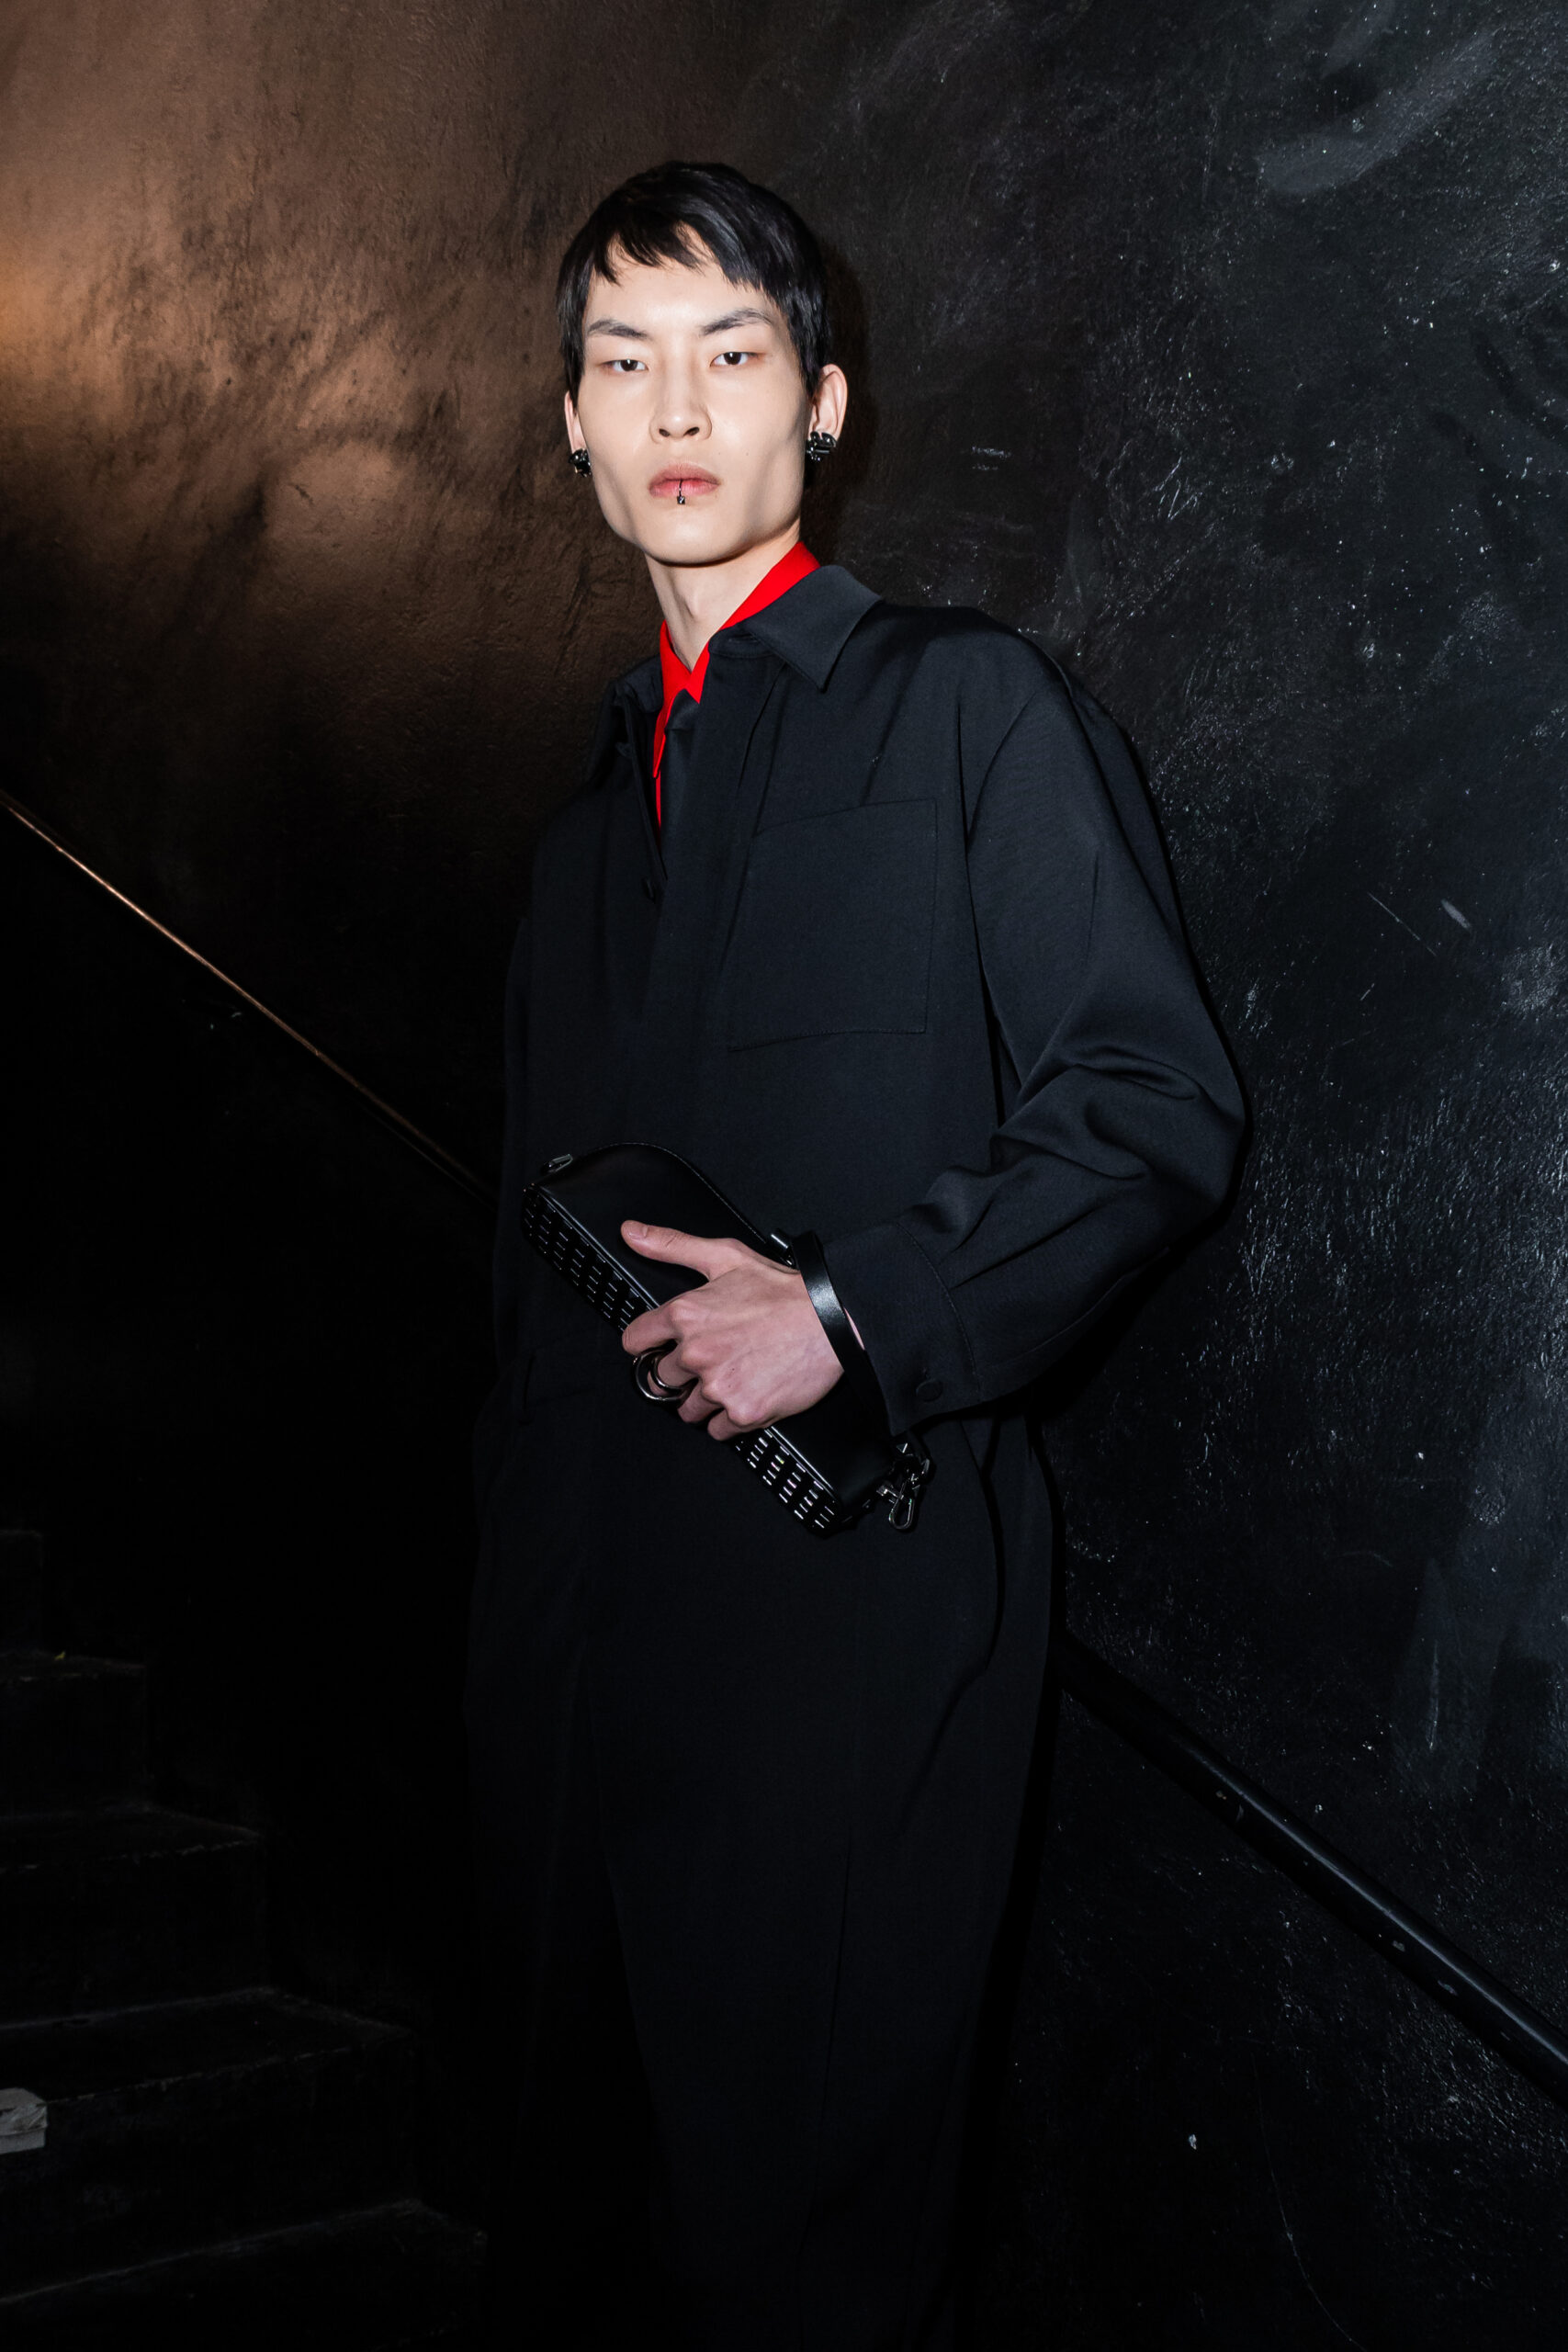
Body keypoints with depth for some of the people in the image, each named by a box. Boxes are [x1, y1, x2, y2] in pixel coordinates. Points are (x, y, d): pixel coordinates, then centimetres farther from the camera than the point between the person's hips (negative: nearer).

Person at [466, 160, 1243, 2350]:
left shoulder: (975, 707, -3)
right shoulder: (611, 769, 17)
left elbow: (1157, 1108, -10)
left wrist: (856, 1313, -18)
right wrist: (522, 1513, 15)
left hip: (848, 1574, -6)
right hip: (582, 1574, 6)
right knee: (578, 2133, 17)